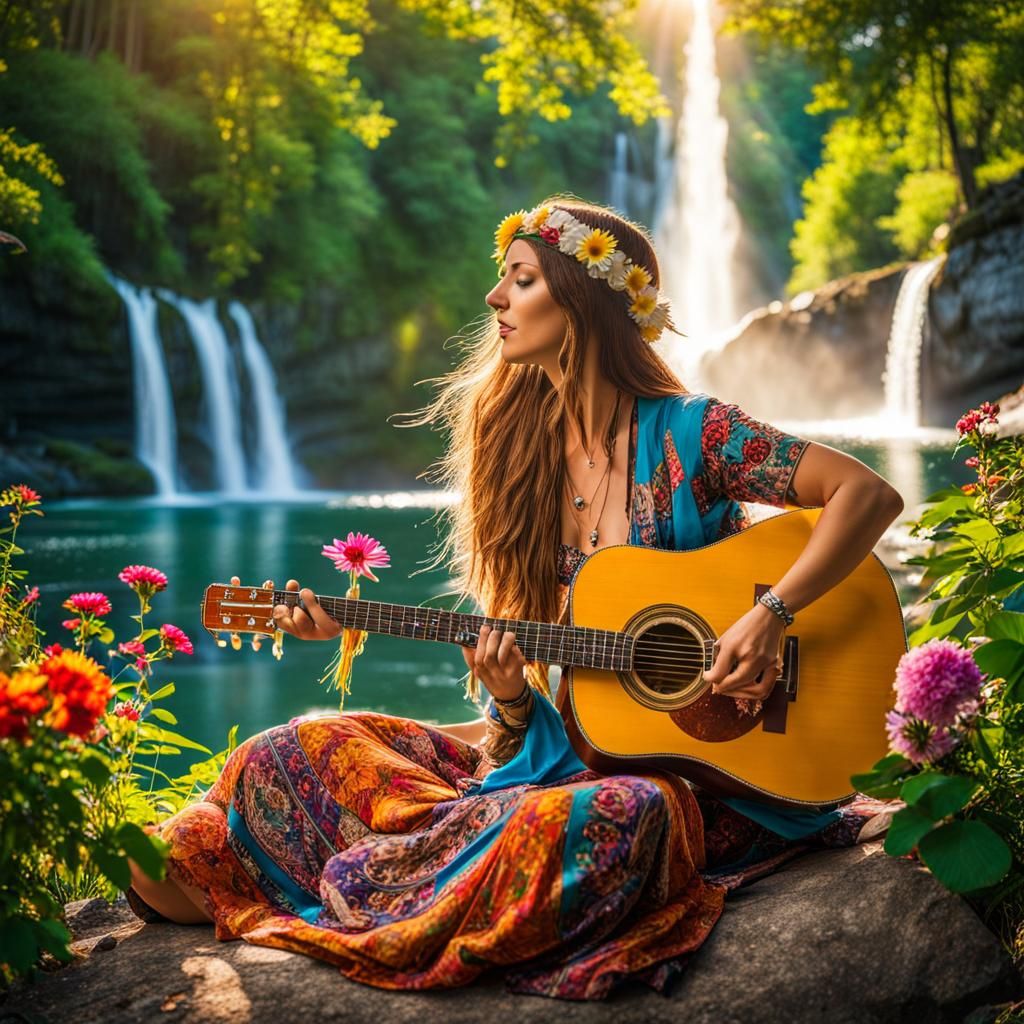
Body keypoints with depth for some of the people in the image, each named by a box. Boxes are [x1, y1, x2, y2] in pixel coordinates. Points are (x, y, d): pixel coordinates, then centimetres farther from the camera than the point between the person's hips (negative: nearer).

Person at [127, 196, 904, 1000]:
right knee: (306, 748, -8)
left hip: (698, 764, -5)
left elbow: (871, 494, -15)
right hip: (566, 748, 5)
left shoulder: (687, 433, -9)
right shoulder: (522, 451, 7)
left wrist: (772, 616, -25)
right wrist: (510, 696, -13)